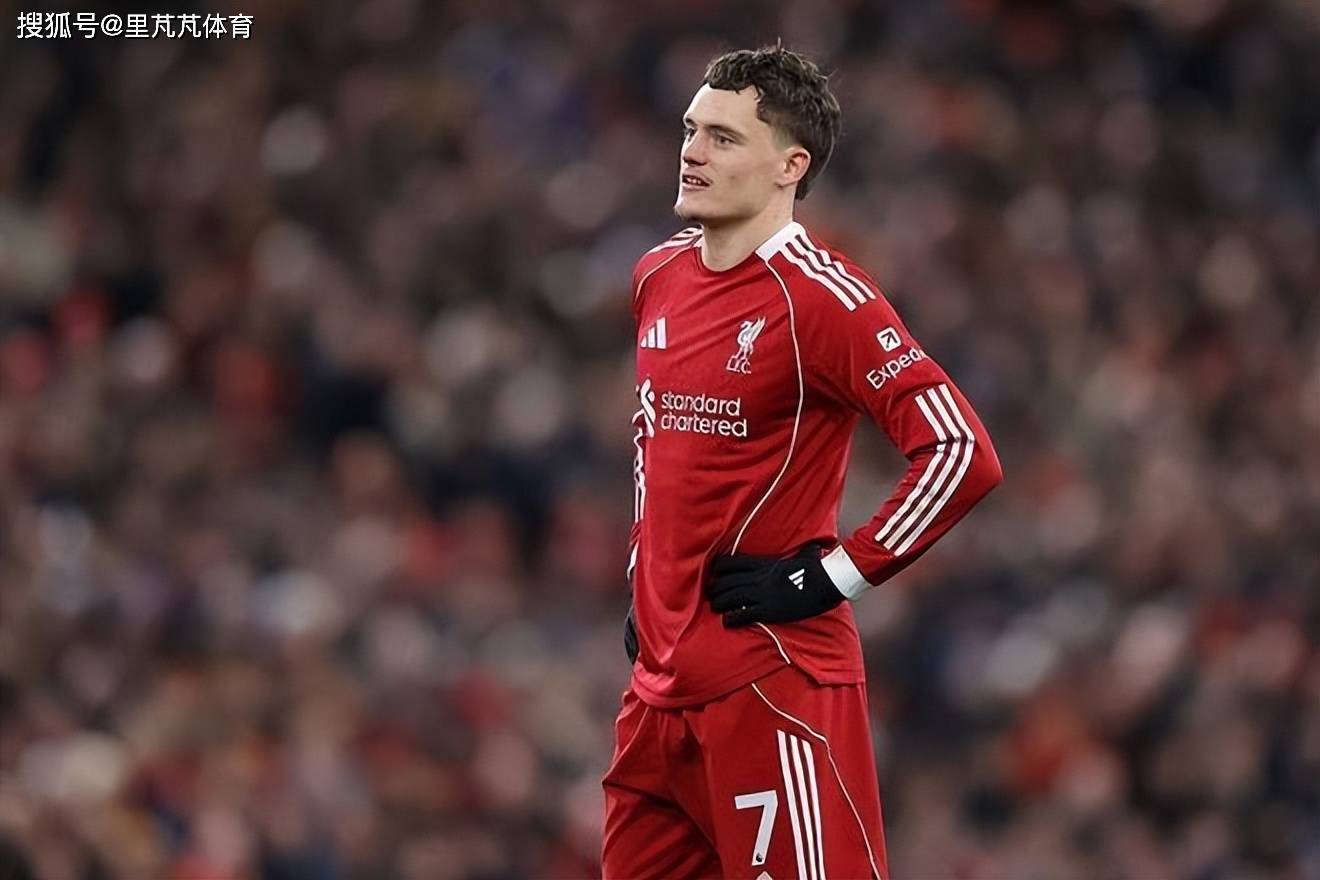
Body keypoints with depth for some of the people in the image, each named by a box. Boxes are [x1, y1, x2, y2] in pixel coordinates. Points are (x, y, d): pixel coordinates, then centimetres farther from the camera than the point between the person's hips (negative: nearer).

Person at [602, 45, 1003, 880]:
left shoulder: (821, 296, -14)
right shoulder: (660, 277, 12)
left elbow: (963, 454, -20)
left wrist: (830, 578, -17)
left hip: (775, 684, -8)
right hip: (660, 680, 8)